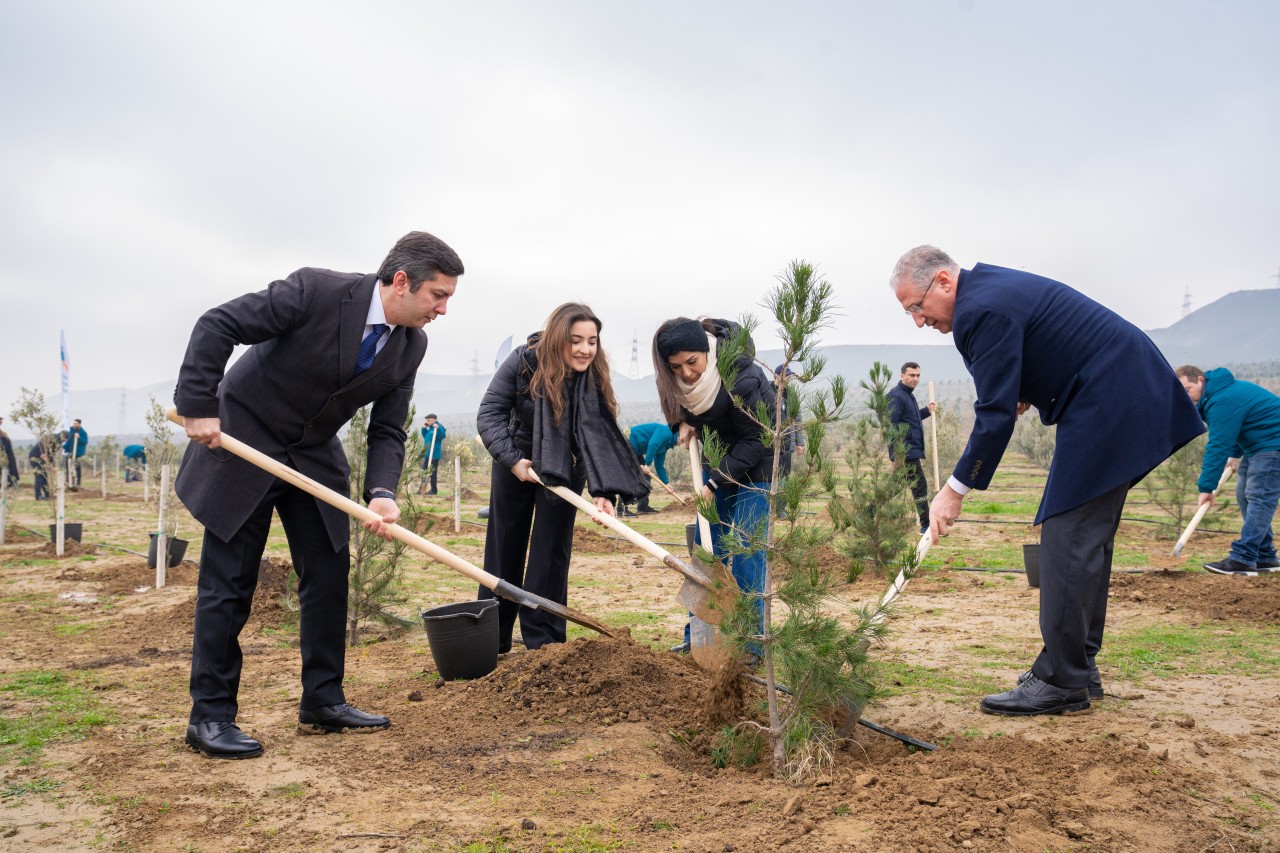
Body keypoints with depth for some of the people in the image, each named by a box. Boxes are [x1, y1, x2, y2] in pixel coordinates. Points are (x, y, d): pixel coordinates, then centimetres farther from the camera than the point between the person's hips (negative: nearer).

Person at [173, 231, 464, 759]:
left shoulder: (411, 345, -8)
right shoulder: (316, 291, -25)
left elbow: (387, 430, -4)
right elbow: (217, 325, -21)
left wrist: (382, 492, -21)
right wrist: (199, 407, -24)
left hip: (315, 454, 6)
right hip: (243, 437, -6)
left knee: (329, 576, 6)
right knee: (229, 583, -2)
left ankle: (322, 702, 18)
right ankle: (210, 716, 8)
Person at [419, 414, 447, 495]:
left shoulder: (438, 427, -11)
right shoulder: (429, 428, 16)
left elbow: (443, 436, -26)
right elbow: (424, 436, 25)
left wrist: (438, 428, -39)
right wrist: (424, 428, 14)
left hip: (434, 454, -9)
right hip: (427, 454, 10)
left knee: (432, 472, -4)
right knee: (424, 471, 14)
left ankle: (433, 490, 2)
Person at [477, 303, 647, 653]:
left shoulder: (595, 378, -21)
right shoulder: (523, 361, -22)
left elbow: (598, 434, -31)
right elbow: (490, 413, -18)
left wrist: (602, 490, -44)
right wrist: (512, 460, -29)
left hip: (564, 469, 0)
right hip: (515, 462, 0)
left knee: (552, 550, -2)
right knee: (504, 549, 7)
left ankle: (543, 638, 6)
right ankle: (491, 639, 17)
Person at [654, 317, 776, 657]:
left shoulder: (742, 379, -32)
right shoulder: (676, 379, -13)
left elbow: (757, 440, -23)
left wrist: (716, 482, -23)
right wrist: (685, 422, -11)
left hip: (757, 465, -6)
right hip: (718, 460, 7)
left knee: (745, 552, -11)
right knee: (707, 549, 7)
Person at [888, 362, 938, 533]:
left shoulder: (907, 394, 17)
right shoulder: (896, 396, -14)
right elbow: (891, 426, -19)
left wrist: (926, 410, 12)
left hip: (912, 450, 10)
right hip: (907, 452, -10)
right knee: (919, 486, -6)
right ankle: (926, 525, -1)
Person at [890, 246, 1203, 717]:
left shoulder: (984, 311, -19)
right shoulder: (988, 285, 13)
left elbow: (997, 413, -21)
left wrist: (955, 490, -15)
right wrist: (1029, 392, 13)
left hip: (1106, 403, -11)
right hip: (1124, 394, 11)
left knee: (1070, 536, -10)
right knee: (1087, 538, 12)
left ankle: (1061, 682, -7)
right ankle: (1079, 669, 19)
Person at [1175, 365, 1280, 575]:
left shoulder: (1223, 401, -27)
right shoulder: (1221, 391, 7)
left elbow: (1218, 446, -28)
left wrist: (1207, 487, -26)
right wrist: (1235, 455, 15)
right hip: (1257, 445, 11)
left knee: (1259, 497, -16)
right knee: (1245, 495, 11)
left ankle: (1242, 559, -22)